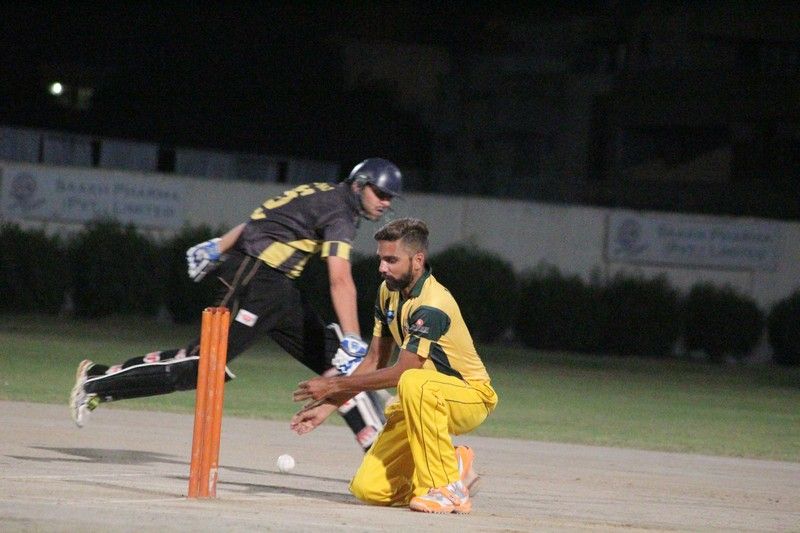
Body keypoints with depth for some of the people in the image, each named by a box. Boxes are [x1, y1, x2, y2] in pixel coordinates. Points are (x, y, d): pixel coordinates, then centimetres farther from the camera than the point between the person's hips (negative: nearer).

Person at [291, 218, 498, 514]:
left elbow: (400, 373, -26)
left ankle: (447, 490, -29)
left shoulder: (432, 305, -26)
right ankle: (453, 466, 14)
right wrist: (327, 405, -3)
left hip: (471, 398, -7)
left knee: (414, 383, -42)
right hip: (424, 402, 8)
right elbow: (375, 362, 6)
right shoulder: (389, 292, 2)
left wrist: (333, 385, -20)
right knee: (368, 489, -8)